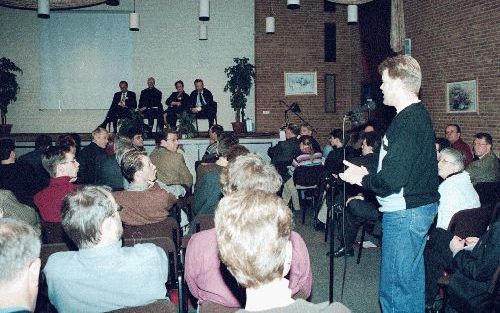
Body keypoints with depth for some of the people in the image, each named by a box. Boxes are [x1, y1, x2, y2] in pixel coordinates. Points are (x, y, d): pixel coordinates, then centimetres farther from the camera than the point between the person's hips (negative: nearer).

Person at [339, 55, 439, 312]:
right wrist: (366, 173, 12)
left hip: (404, 213, -10)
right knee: (412, 281, 22)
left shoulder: (407, 121, -22)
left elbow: (391, 180, -26)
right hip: (421, 206, 10)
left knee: (394, 288, 0)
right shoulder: (418, 115, 11)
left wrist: (362, 179, -8)